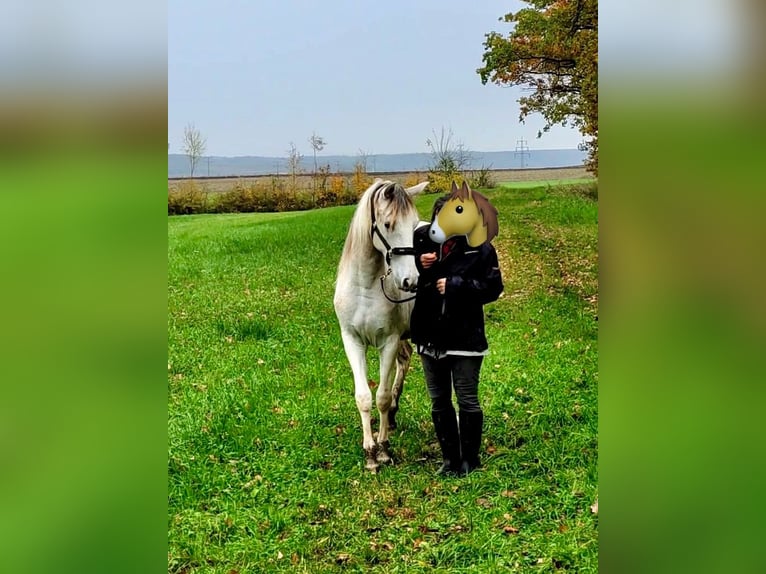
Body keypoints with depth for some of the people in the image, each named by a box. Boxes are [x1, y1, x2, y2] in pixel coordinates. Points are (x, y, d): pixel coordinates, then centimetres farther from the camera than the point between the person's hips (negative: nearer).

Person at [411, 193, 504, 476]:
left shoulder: (480, 248, -9)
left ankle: (469, 459, 21)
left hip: (465, 338, -4)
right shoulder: (422, 240, 0)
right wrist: (418, 266, -12)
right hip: (429, 336, 4)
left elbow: (493, 288, -13)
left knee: (467, 401, 5)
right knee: (439, 402, 14)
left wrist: (455, 285, -21)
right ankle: (449, 458, 28)